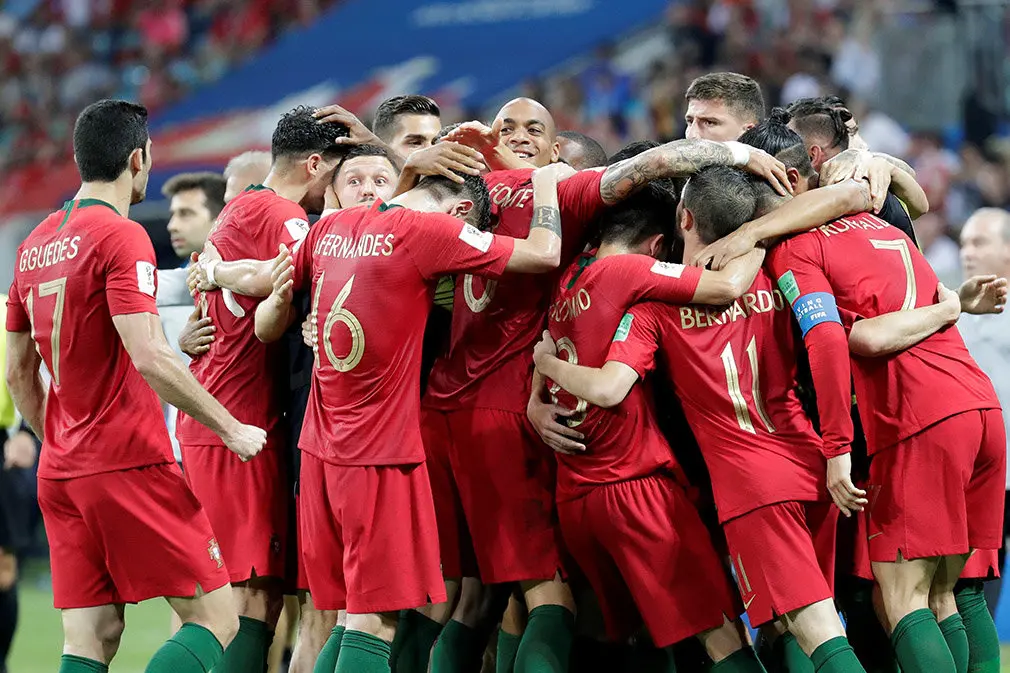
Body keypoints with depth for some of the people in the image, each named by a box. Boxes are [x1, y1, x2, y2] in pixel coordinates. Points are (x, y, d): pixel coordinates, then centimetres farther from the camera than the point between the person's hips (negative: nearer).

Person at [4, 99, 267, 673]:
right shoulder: (121, 237, -11)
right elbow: (149, 358, -20)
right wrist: (231, 429, -12)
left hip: (60, 474, 8)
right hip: (130, 466, -8)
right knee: (216, 619, -2)